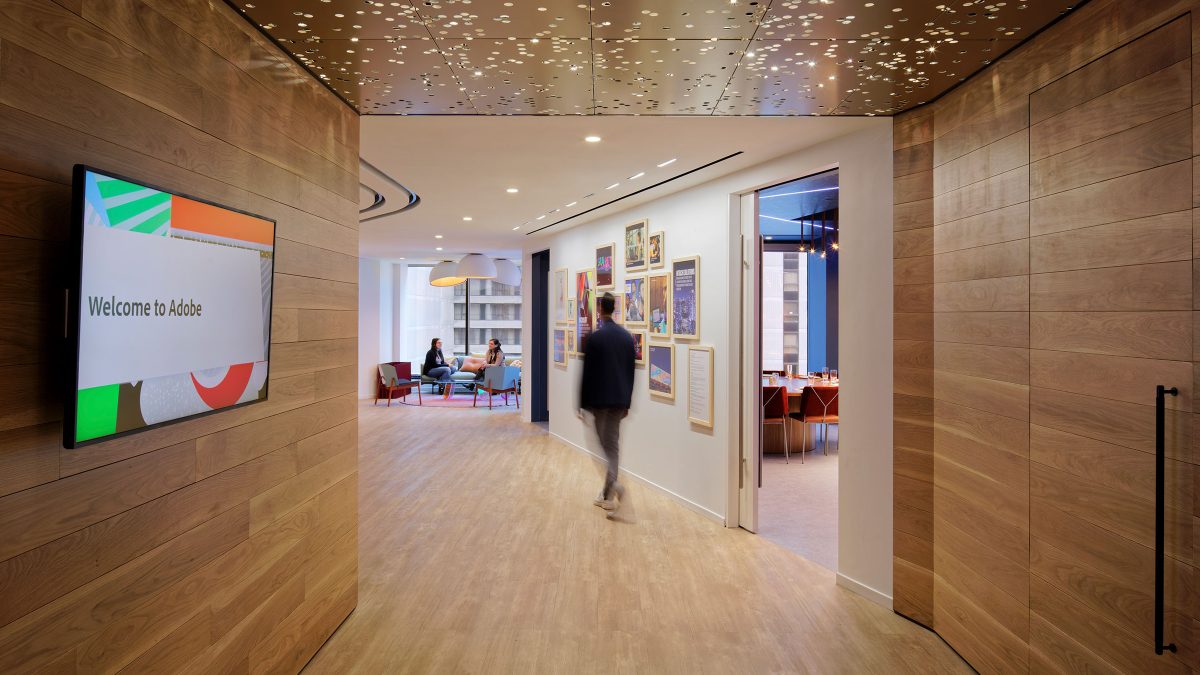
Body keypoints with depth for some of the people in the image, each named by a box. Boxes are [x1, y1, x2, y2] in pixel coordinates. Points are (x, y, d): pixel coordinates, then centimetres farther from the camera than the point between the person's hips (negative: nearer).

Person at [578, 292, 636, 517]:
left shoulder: (595, 336, -12)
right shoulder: (627, 335, 4)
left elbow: (588, 371, -10)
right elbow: (631, 370, 8)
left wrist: (582, 403, -2)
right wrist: (627, 402, 15)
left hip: (598, 399, -5)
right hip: (619, 399, 5)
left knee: (600, 446, 8)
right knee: (612, 445, 10)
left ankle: (613, 486, -8)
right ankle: (607, 496, 16)